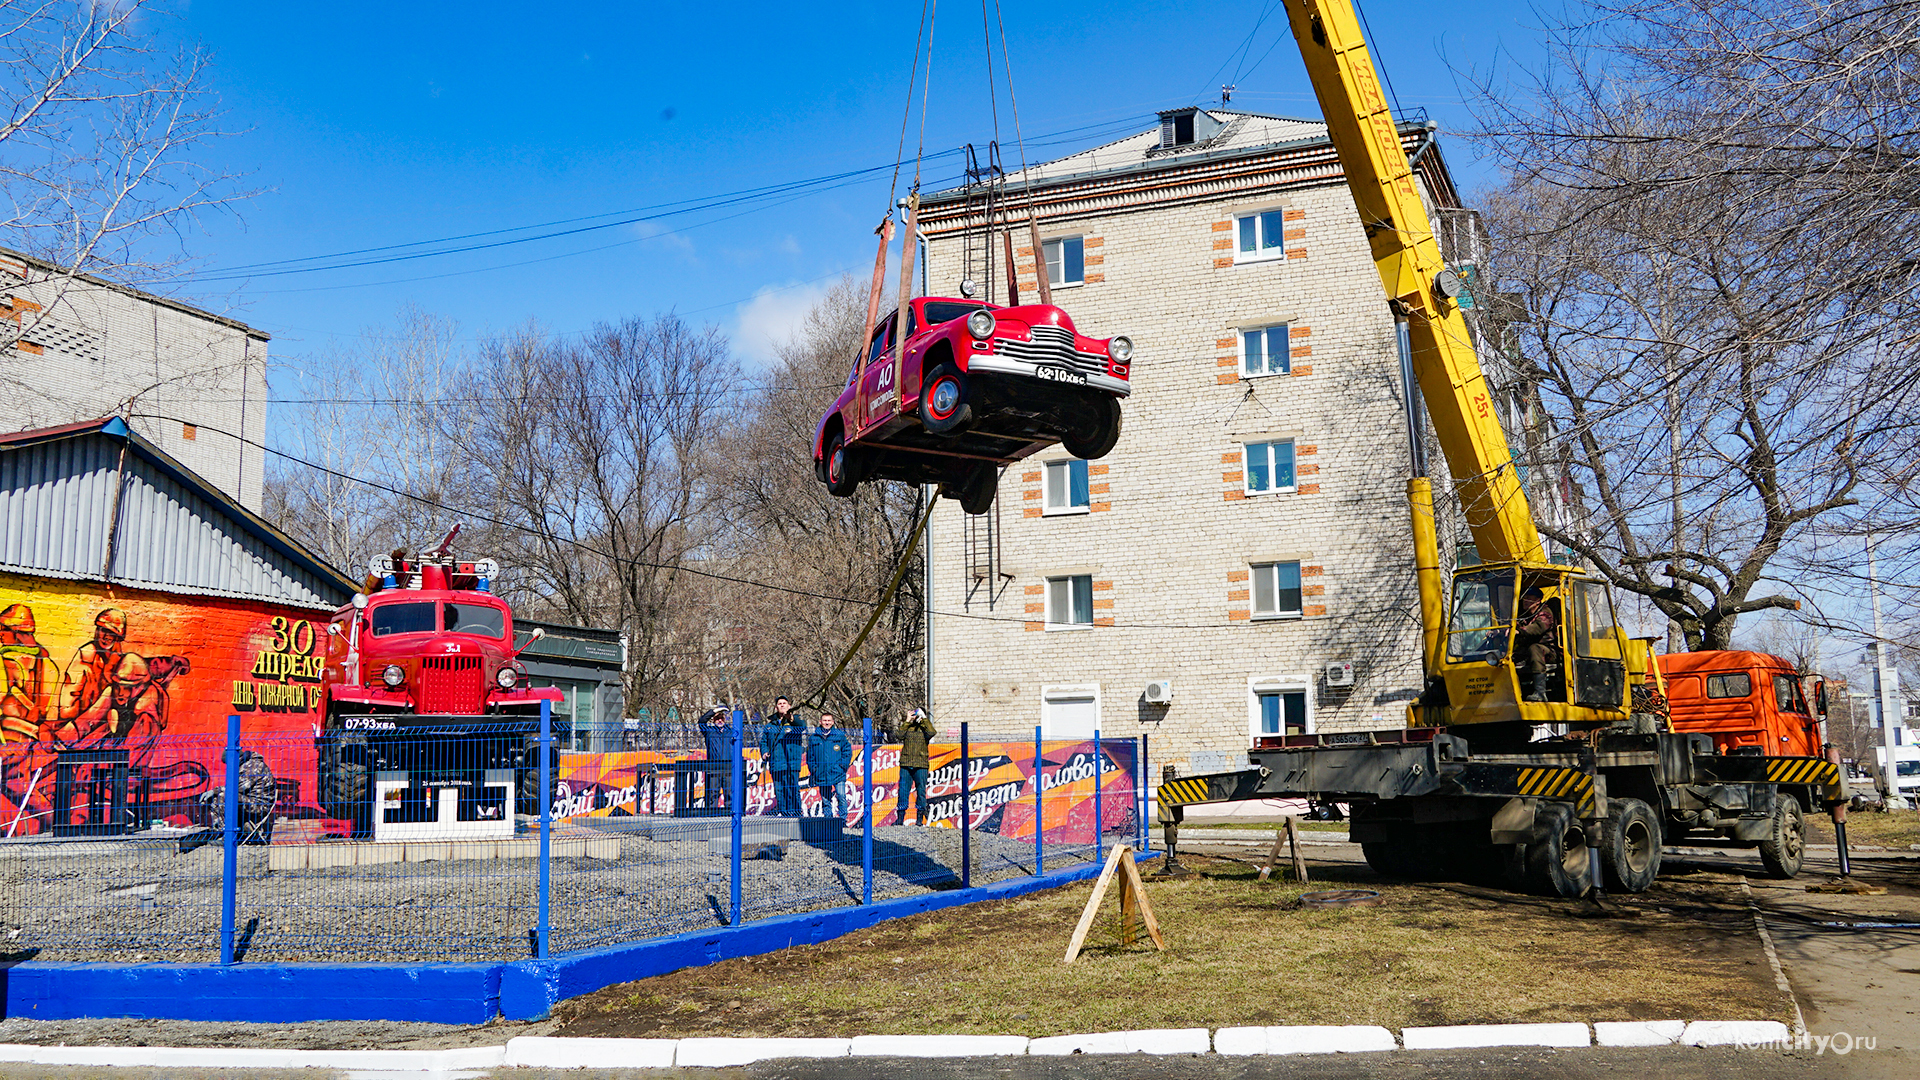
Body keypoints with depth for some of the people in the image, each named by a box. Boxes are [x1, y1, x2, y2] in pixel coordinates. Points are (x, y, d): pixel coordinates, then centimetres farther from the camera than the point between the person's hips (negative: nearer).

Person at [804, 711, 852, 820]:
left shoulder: (840, 736, 5)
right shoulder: (813, 738, 9)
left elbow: (847, 751, 8)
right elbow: (810, 756, 13)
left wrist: (843, 765, -2)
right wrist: (813, 770, 4)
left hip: (838, 774, -2)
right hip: (821, 775, 2)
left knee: (841, 796, -11)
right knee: (825, 798, 7)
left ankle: (842, 817, -5)